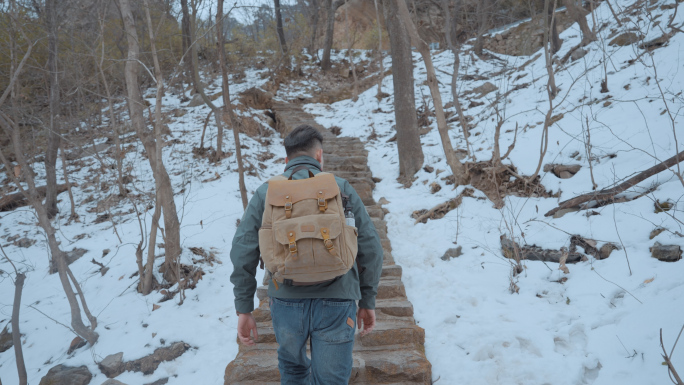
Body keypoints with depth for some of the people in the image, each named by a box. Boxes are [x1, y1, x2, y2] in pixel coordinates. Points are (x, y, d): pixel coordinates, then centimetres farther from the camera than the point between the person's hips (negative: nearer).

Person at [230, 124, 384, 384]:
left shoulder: (266, 192, 5)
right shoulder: (341, 188, 5)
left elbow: (243, 250, -2)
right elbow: (369, 246, 2)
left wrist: (243, 309, 5)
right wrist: (368, 301, 11)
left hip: (286, 301, 2)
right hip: (336, 302, -1)